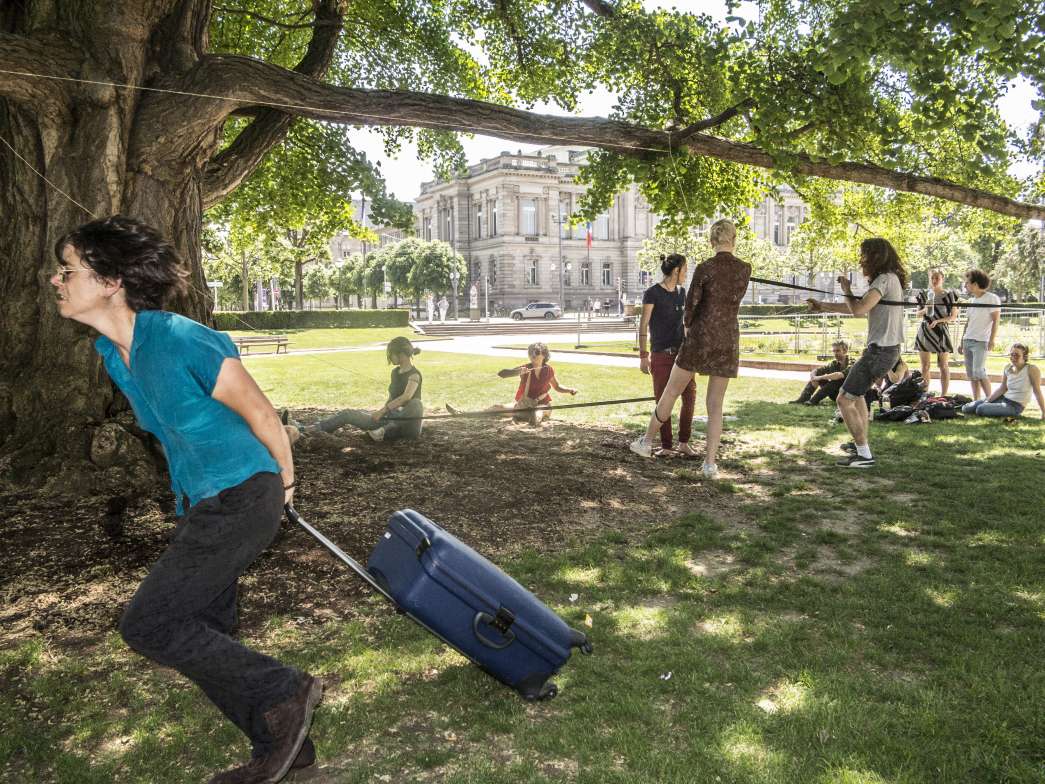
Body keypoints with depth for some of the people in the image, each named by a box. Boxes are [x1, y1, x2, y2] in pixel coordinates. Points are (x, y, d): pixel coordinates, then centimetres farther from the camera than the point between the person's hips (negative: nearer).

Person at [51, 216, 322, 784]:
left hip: (241, 501, -9)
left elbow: (260, 414, -14)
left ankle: (286, 693, 5)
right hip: (200, 505, 9)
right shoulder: (111, 353, 5)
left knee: (147, 625, -7)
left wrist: (284, 481, 1)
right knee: (203, 636, 13)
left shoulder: (180, 340, -23)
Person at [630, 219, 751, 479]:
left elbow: (690, 309, -4)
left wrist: (688, 326, 19)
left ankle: (646, 441, 23)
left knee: (671, 391, 12)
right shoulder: (745, 269, 2)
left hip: (700, 338, -3)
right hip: (729, 341, 3)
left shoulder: (704, 268, -9)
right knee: (715, 404, 8)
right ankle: (710, 462, 2)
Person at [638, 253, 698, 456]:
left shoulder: (681, 292, 11)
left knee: (690, 396, -5)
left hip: (681, 352, 5)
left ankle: (684, 443, 7)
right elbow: (643, 326, -9)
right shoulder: (652, 293, -8)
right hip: (661, 354, -5)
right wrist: (643, 356, -13)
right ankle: (666, 447, 10)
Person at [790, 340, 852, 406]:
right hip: (834, 395, 7)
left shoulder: (851, 364, -18)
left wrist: (819, 378, -33)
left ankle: (814, 400, -31)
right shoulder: (834, 363, 4)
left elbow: (839, 375, -37)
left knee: (836, 379, -33)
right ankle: (803, 398, -19)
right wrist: (813, 378, -22)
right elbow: (815, 371, 1)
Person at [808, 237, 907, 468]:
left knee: (844, 400, -9)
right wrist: (823, 306, 27)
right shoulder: (889, 280, 16)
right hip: (886, 349, 11)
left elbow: (858, 310, -27)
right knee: (855, 393, 28)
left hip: (880, 351, -11)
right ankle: (861, 443, 37)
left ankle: (864, 455, -6)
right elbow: (859, 307, 24)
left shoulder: (885, 279, -16)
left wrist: (847, 290, -8)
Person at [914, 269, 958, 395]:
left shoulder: (949, 296, 1)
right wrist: (925, 310, -8)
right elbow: (918, 314, 14)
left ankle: (944, 395, 4)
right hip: (925, 331, 3)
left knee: (943, 366, 1)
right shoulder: (924, 295, 9)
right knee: (925, 366, 4)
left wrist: (937, 321, -16)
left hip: (941, 332, -3)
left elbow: (953, 316, -1)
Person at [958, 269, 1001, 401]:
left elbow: (995, 321, -9)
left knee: (979, 372, -16)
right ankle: (976, 401, 11)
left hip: (981, 341, -7)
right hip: (967, 341, 7)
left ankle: (990, 399, -4)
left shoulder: (992, 298, -4)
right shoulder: (972, 301, 17)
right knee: (971, 374, 5)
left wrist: (992, 340, -17)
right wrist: (962, 342, 18)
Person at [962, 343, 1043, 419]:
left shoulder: (1031, 369, -16)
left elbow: (1037, 392, -14)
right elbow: (1002, 389, 7)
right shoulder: (1008, 368, 0)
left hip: (1015, 406, -5)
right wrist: (987, 400, -4)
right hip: (1003, 399, 6)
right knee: (967, 409, -5)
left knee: (980, 409, -23)